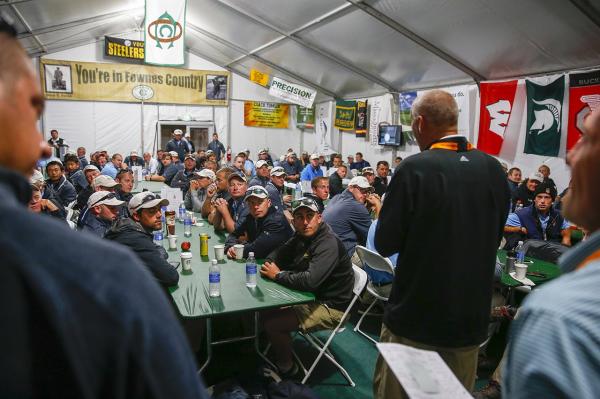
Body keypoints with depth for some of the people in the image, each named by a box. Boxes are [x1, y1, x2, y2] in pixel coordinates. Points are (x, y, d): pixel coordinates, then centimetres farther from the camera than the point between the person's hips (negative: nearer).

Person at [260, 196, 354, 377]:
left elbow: (310, 281, -37)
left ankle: (286, 368, 7)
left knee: (272, 324, -18)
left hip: (331, 308, -9)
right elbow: (280, 252, 15)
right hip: (311, 296, 9)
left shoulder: (329, 244, -27)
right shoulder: (302, 237, 3)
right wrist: (270, 263, -9)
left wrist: (278, 275, -21)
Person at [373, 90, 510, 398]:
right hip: (472, 318, 5)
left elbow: (385, 244, -13)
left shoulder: (415, 168, -18)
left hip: (415, 318, -5)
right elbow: (494, 239, 10)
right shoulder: (494, 170, -2)